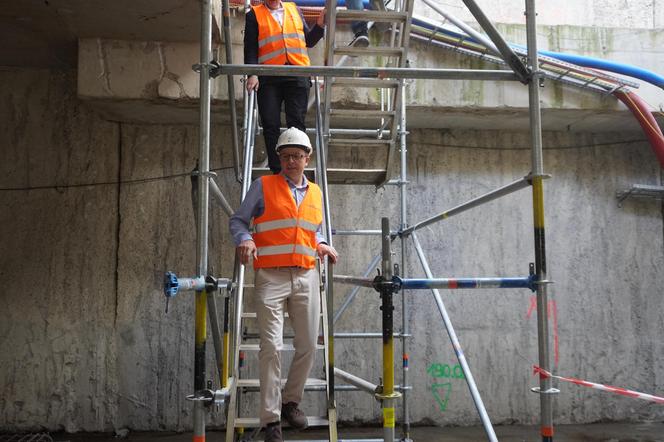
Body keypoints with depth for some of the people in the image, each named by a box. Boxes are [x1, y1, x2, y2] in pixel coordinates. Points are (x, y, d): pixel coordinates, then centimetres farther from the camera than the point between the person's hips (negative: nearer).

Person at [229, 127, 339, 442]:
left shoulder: (315, 193, 16)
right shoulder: (263, 186, 3)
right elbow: (238, 220, 4)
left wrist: (321, 245, 8)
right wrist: (244, 239, -17)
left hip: (306, 277, 4)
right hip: (271, 277, -4)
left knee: (308, 346, 8)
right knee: (271, 347, -7)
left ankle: (291, 401, 30)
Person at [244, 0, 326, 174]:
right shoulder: (254, 14, 12)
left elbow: (309, 41, 23)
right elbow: (250, 48, 3)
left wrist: (320, 25, 7)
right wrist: (252, 74, -11)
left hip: (298, 76, 2)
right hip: (269, 78, -1)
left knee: (296, 122, -5)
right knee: (271, 125, -6)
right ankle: (276, 171, -1)